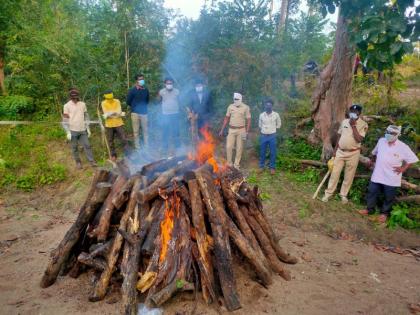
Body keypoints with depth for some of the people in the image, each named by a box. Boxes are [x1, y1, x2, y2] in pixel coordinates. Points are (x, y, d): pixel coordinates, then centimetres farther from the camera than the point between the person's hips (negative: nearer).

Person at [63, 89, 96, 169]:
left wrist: (88, 128, 10)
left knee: (87, 145, 4)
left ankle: (91, 160, 10)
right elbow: (65, 120, -5)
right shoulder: (67, 105, -5)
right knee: (74, 147, 8)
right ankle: (78, 162, 20)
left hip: (83, 130, 2)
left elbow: (86, 116, 12)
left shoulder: (83, 104, 5)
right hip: (73, 130, -2)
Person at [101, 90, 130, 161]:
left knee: (124, 139, -5)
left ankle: (128, 154, 4)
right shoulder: (103, 103, -1)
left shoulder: (117, 101, 1)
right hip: (109, 125, 0)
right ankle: (113, 155, 22)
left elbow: (119, 112, -9)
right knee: (111, 141, 8)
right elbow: (105, 114, -10)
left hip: (118, 124, 0)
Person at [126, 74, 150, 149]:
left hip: (144, 113, 3)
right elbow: (128, 102, 2)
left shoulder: (146, 90, 2)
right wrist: (135, 107, 11)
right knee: (136, 131, 4)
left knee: (145, 130, 6)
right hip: (135, 113, -2)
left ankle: (146, 145, 16)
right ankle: (137, 146, 12)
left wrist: (144, 107, 13)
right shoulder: (132, 90, -7)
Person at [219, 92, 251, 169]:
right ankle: (229, 164, 13)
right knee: (229, 147, -2)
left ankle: (236, 165, 16)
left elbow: (248, 120, -5)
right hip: (231, 130, 2)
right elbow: (226, 118, 9)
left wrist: (247, 132, -12)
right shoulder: (230, 107, 3)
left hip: (241, 130, -2)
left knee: (239, 148, 4)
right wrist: (222, 130, 6)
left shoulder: (246, 107, -5)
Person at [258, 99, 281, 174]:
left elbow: (279, 124, 10)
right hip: (263, 136, 1)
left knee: (273, 153, 4)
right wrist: (263, 130, 8)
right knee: (262, 152, 9)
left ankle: (272, 167, 16)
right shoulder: (261, 115, -1)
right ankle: (261, 166, 23)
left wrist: (273, 130, 7)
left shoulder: (276, 115, -4)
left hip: (272, 136, -1)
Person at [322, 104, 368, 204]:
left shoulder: (363, 124, -8)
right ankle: (328, 193, 15)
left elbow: (359, 139, -21)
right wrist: (335, 150, 9)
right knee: (335, 173, 5)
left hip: (353, 154, -3)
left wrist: (353, 126, -20)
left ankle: (343, 194, 24)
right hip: (340, 152, 3)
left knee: (349, 176, 8)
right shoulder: (344, 122, 5)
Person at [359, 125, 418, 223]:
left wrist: (403, 168, -8)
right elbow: (374, 152, 19)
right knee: (372, 192, 11)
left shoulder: (403, 147, -12)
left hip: (392, 178, -3)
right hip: (377, 175, 3)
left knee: (389, 197, 11)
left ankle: (384, 213, 31)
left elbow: (413, 159, -3)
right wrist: (372, 160, 18)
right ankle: (370, 209, 30)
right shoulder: (381, 141, 0)